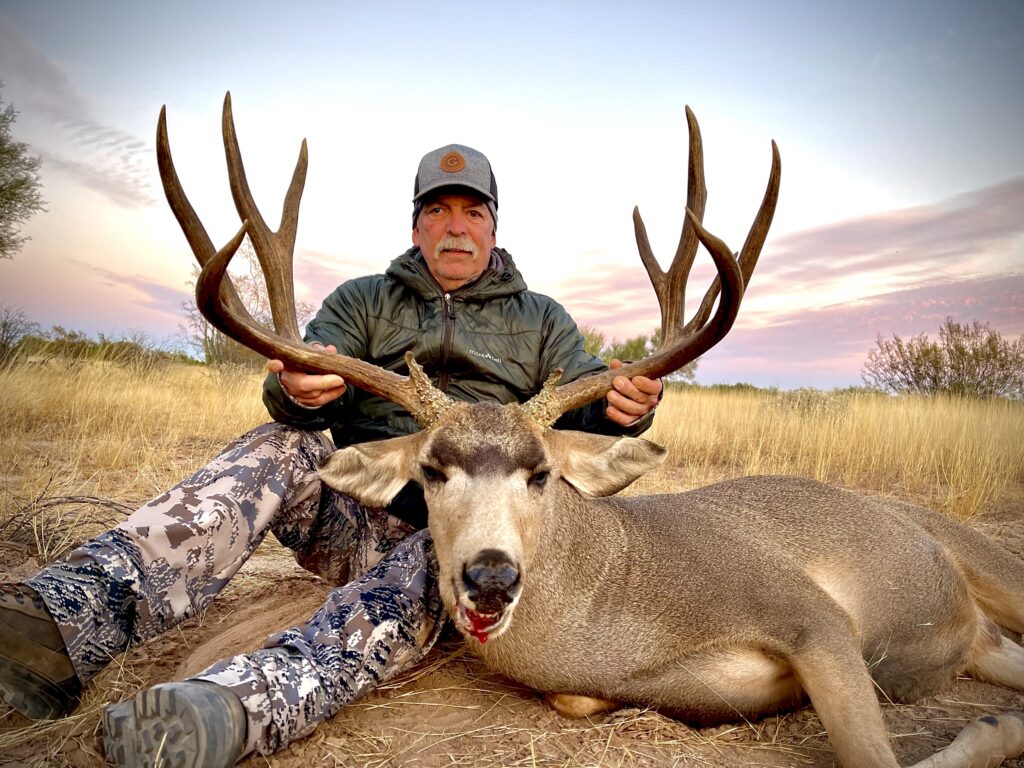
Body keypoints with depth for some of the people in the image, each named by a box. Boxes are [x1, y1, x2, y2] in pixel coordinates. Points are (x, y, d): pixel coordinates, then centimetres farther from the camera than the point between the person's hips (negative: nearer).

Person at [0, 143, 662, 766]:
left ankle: (241, 703, -59)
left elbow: (585, 414, 2)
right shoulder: (365, 300, 14)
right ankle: (70, 613, -44)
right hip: (356, 515, 2)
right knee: (281, 450, -26)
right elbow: (299, 389, -3)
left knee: (441, 562, -35)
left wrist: (625, 410, -24)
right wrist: (298, 393, -30)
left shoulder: (542, 320, 15)